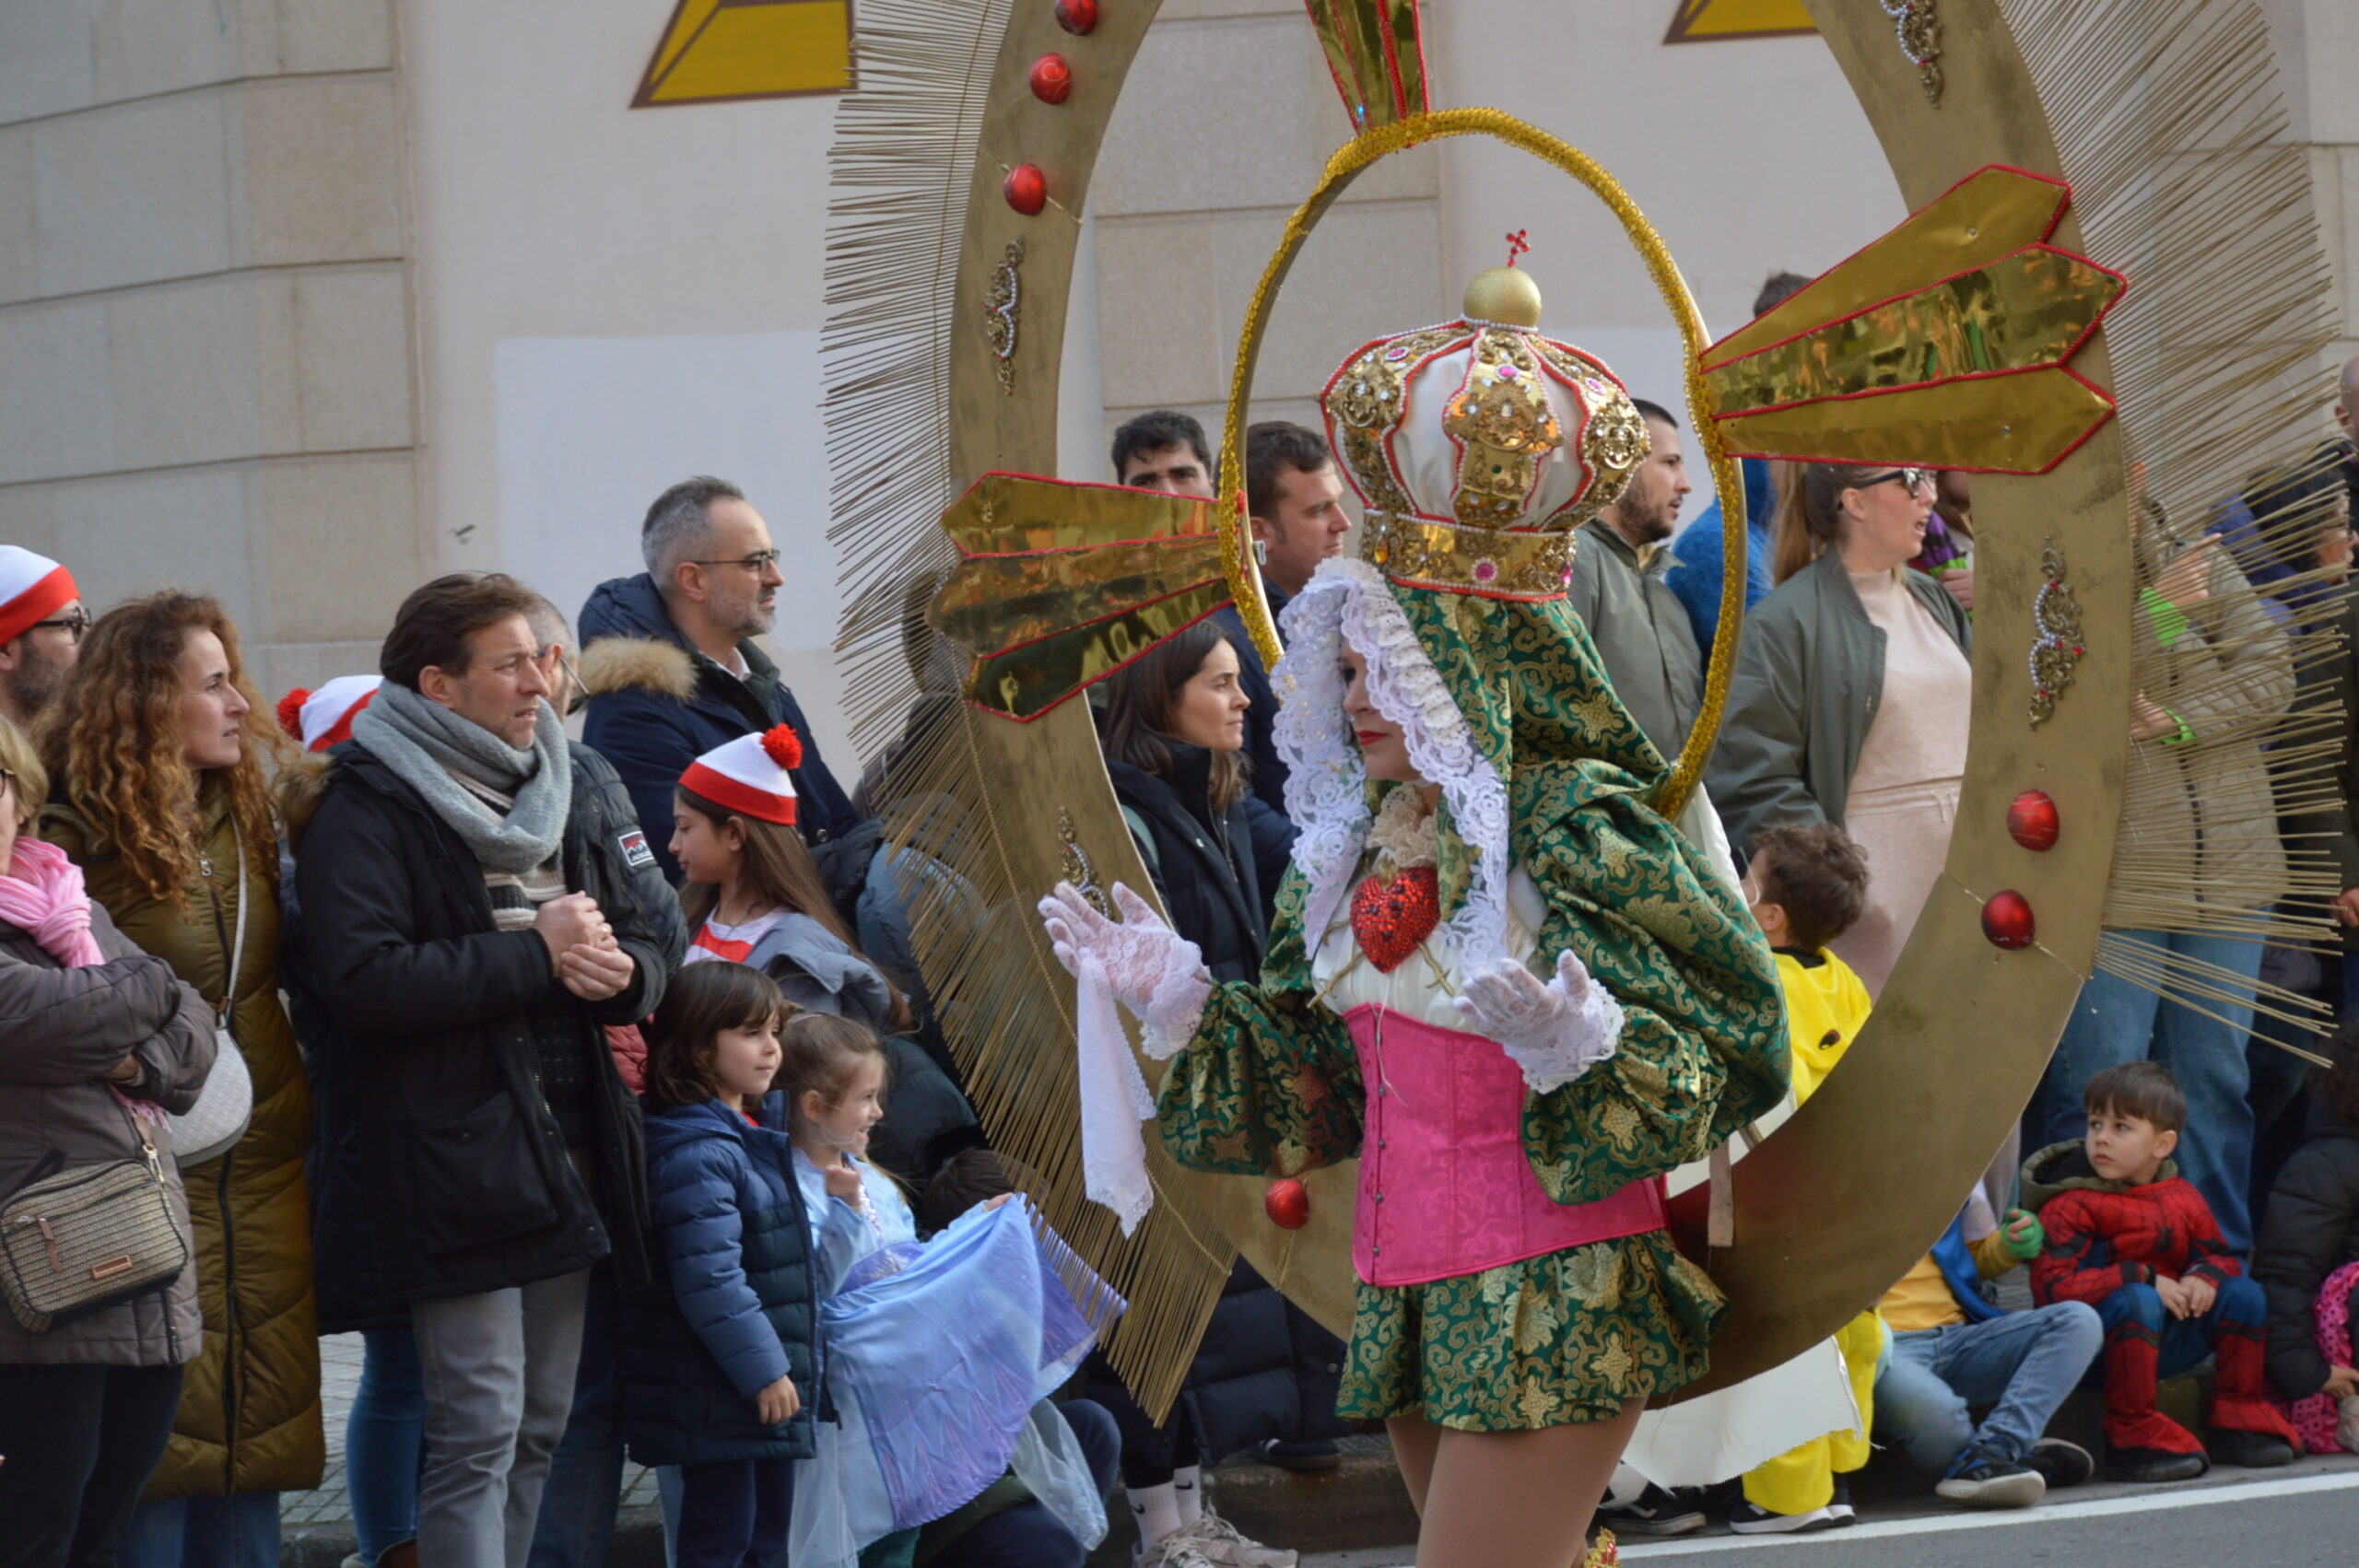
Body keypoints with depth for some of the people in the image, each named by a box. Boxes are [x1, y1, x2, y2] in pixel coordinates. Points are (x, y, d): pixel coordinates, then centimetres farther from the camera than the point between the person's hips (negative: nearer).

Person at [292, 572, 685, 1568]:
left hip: (575, 1143, 7)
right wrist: (539, 954, -17)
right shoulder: (370, 806, -9)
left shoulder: (584, 785, 13)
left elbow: (662, 928, 16)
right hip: (455, 1158, -7)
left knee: (541, 1427, 13)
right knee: (478, 1432, -10)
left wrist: (619, 966, -9)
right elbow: (363, 981, -22)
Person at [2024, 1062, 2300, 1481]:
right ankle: (2133, 1439, -31)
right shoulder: (2070, 1206, -11)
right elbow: (2053, 1286, -21)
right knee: (2137, 1302, -36)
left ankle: (2239, 1420, 2)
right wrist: (2143, 1279, -22)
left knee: (2243, 1294, -6)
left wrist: (2204, 1277, -8)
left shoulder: (2183, 1199, 8)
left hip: (2165, 1343, 6)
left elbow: (2218, 1255, 20)